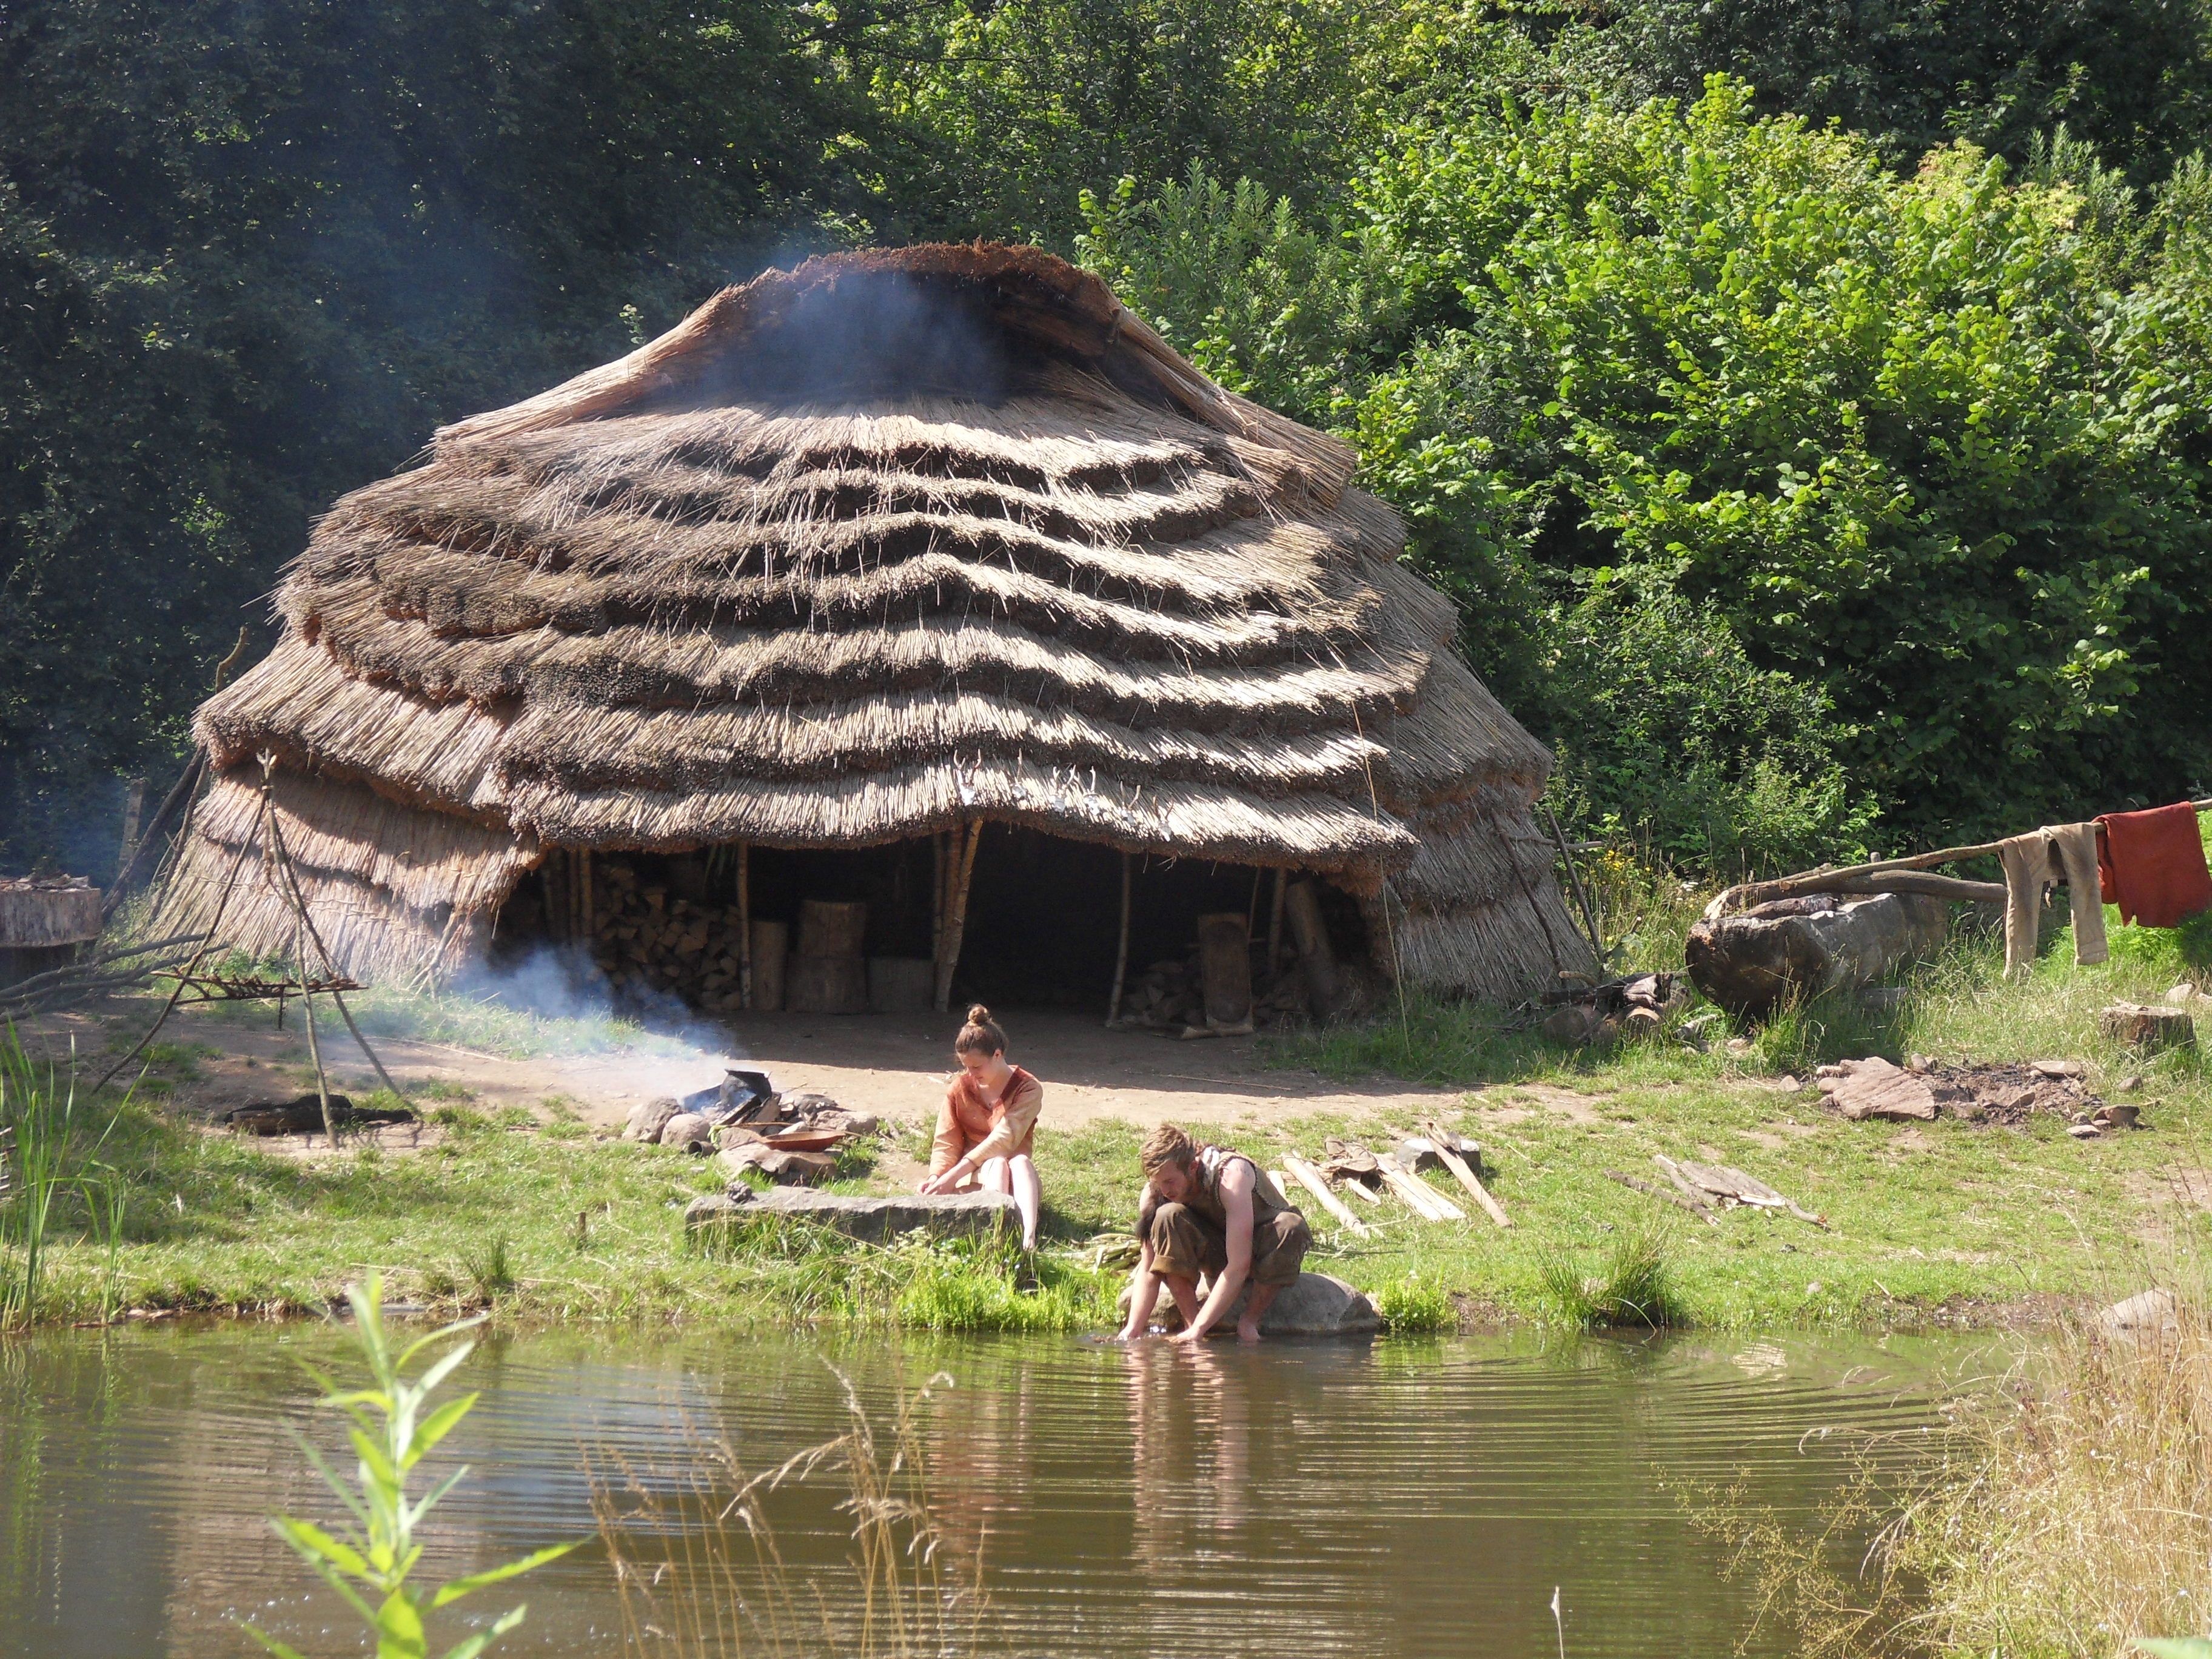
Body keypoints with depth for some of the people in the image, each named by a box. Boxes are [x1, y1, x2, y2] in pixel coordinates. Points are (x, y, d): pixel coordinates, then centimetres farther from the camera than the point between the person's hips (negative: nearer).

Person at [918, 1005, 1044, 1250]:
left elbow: (1004, 1138, -21)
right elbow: (946, 1143, 0)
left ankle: (1028, 1238, -65)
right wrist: (935, 1177, -23)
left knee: (1021, 1162, -37)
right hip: (975, 1177, 1)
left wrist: (954, 1174, -31)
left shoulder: (1028, 1089, -9)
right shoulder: (960, 1088, 3)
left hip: (1014, 1172, -1)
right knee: (997, 1163, -35)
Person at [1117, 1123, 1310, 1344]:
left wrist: (1198, 1330, -43)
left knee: (1292, 1226, -38)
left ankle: (1250, 1320, -20)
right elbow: (1147, 1268, -18)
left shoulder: (1231, 1175, -35)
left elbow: (1239, 1266, -39)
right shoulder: (1158, 1188, -20)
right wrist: (1132, 1330, -32)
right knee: (1167, 1217, -27)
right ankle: (1190, 1319, -22)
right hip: (1217, 1251, 3)